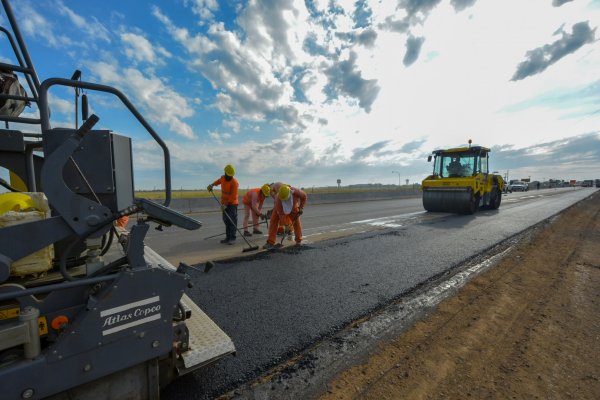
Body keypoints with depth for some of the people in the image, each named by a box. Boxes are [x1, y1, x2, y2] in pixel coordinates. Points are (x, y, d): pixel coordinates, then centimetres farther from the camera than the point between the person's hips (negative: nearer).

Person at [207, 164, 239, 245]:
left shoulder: (234, 182, -18)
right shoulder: (222, 178, 3)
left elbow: (233, 196, -21)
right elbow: (219, 181, 29)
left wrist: (226, 204, -23)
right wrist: (212, 185, 13)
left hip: (232, 204, -7)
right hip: (224, 203, 7)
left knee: (232, 221, -7)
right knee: (226, 221, 9)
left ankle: (232, 238, -4)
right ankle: (228, 237, 16)